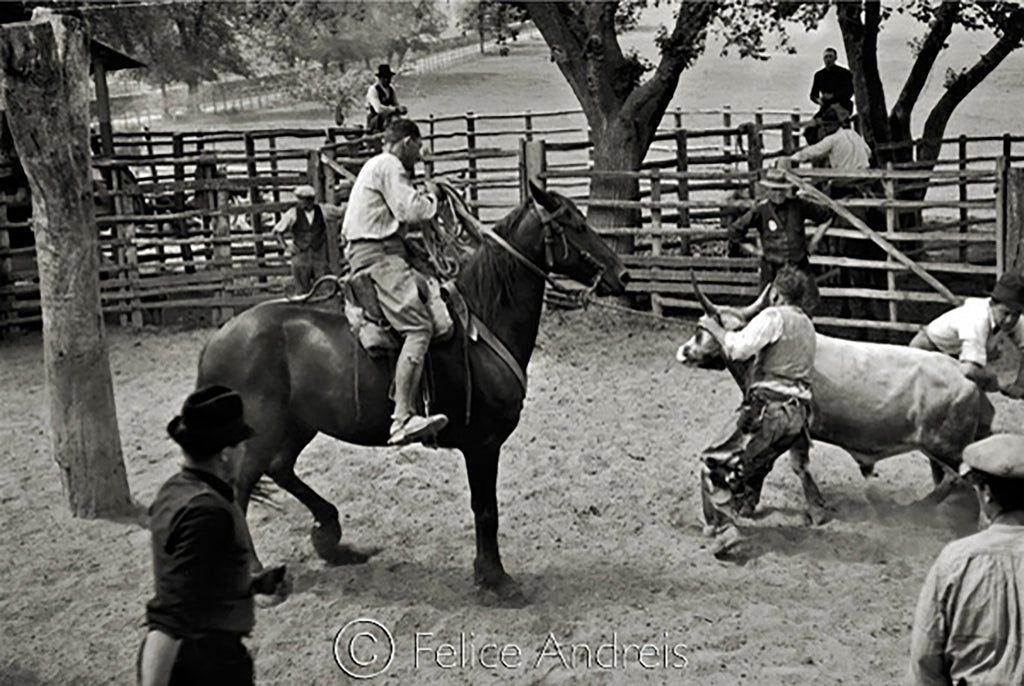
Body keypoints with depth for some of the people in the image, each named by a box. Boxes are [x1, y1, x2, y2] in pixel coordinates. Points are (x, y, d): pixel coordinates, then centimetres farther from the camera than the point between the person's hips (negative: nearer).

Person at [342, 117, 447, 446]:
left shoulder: (376, 166, 27)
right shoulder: (389, 166, -5)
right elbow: (411, 210, -15)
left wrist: (420, 195, 23)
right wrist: (430, 196, 4)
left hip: (366, 252, 11)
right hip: (378, 255, -11)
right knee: (419, 325, -23)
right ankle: (402, 419, -34)